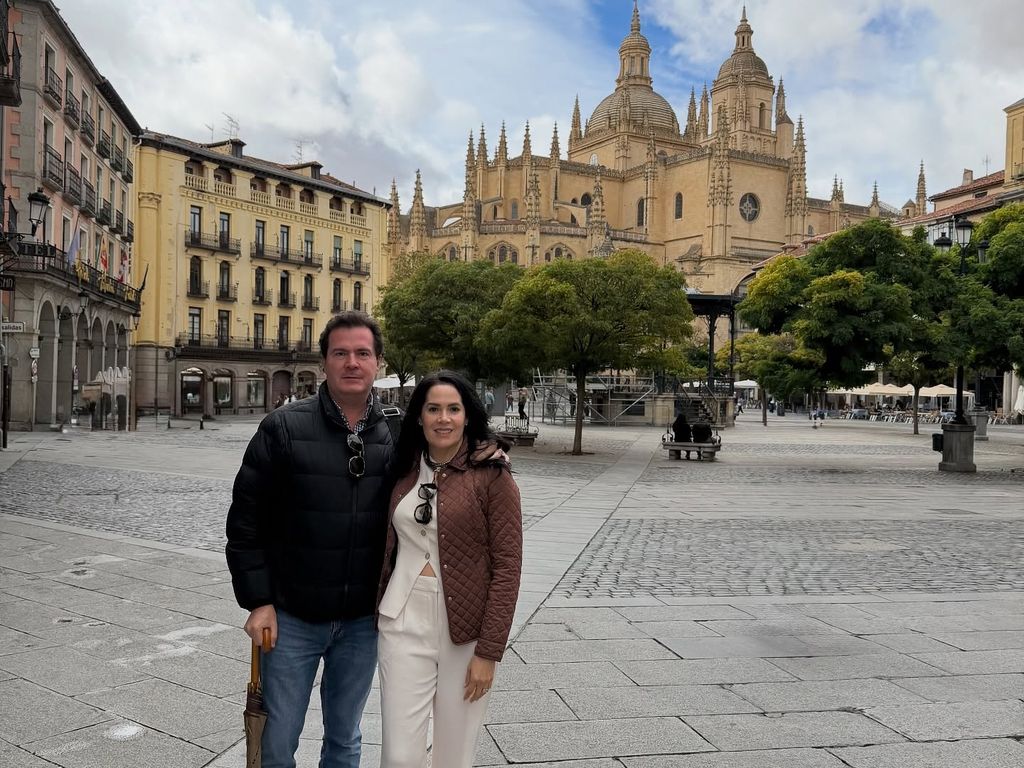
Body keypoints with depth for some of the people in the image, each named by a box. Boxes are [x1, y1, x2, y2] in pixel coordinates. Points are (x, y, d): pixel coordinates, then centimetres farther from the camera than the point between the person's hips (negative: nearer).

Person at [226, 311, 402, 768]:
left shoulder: (397, 434, -2)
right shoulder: (283, 429, -8)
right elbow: (246, 519, -6)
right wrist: (257, 601, -8)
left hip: (362, 620, 2)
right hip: (291, 618, -2)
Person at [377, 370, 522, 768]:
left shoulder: (492, 477, -9)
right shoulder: (405, 473, 6)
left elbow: (507, 567, -10)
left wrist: (488, 650, -12)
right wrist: (376, 612, 12)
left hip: (465, 630, -3)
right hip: (403, 624, 3)